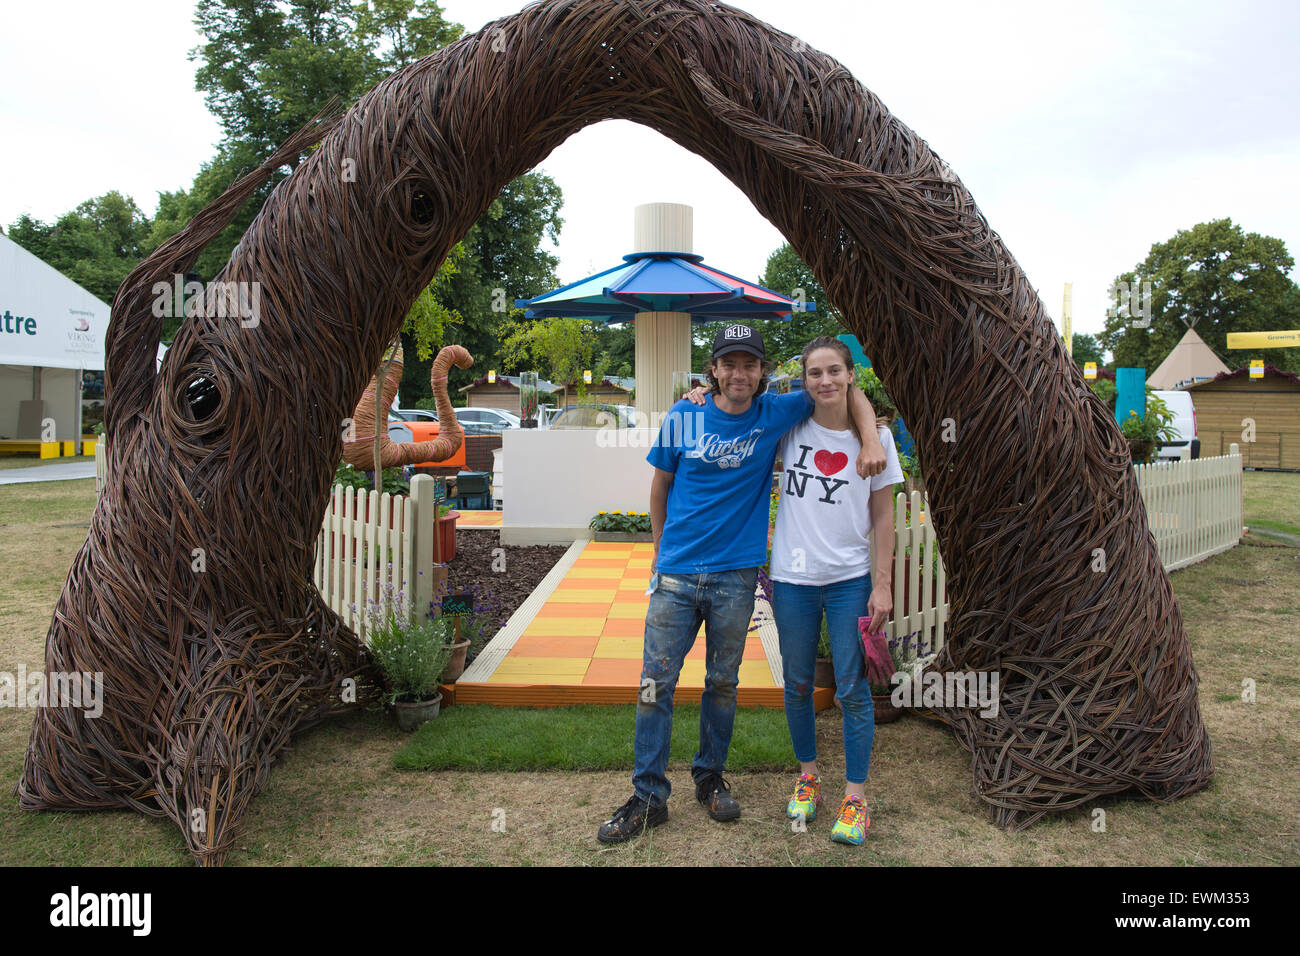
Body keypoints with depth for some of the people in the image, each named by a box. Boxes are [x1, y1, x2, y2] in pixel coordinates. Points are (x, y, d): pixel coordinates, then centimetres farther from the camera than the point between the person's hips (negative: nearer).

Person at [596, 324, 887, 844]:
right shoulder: (684, 417, 0)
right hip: (676, 574, 0)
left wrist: (871, 442, -8)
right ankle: (648, 796, 13)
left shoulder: (775, 413, -1)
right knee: (655, 682, 1)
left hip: (735, 576, 0)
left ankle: (710, 776, 33)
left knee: (723, 683, 13)